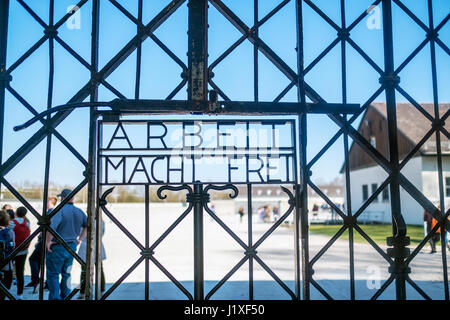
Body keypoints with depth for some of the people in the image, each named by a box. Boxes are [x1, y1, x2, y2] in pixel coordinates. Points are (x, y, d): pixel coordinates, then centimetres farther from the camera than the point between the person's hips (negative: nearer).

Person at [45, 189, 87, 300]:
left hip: (57, 247, -6)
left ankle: (55, 297, 4)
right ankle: (65, 296, 24)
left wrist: (47, 241, -20)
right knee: (66, 274, 18)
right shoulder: (79, 212, 5)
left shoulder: (59, 210, -17)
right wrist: (79, 239, 20)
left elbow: (52, 226, -32)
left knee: (53, 274, 6)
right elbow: (88, 225, 16)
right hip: (72, 247, 6)